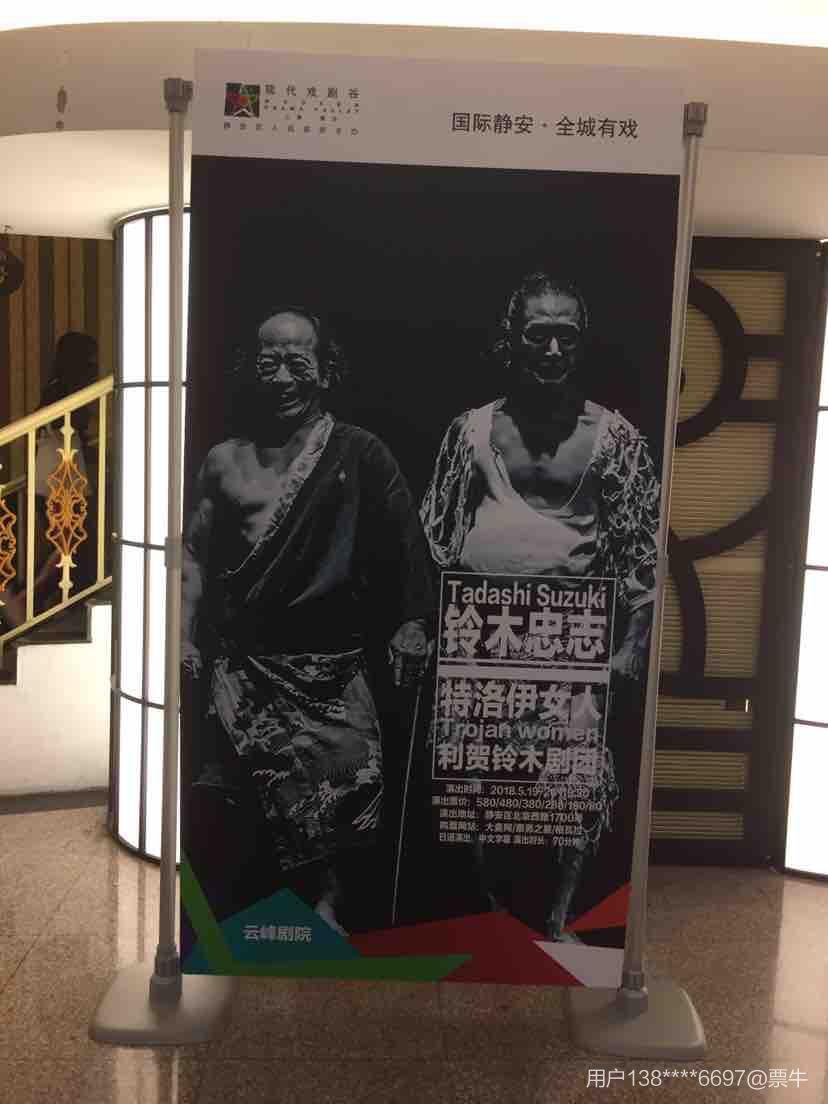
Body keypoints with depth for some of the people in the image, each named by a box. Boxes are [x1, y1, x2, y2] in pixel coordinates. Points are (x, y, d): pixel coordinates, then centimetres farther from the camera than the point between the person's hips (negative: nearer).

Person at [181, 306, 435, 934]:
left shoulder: (359, 454, -1)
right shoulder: (225, 460, 7)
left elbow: (406, 543, 1)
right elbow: (194, 553, 11)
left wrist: (412, 622, -5)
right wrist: (186, 640, 4)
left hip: (332, 667, -2)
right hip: (244, 665, 2)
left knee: (350, 781, -7)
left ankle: (328, 904, 16)